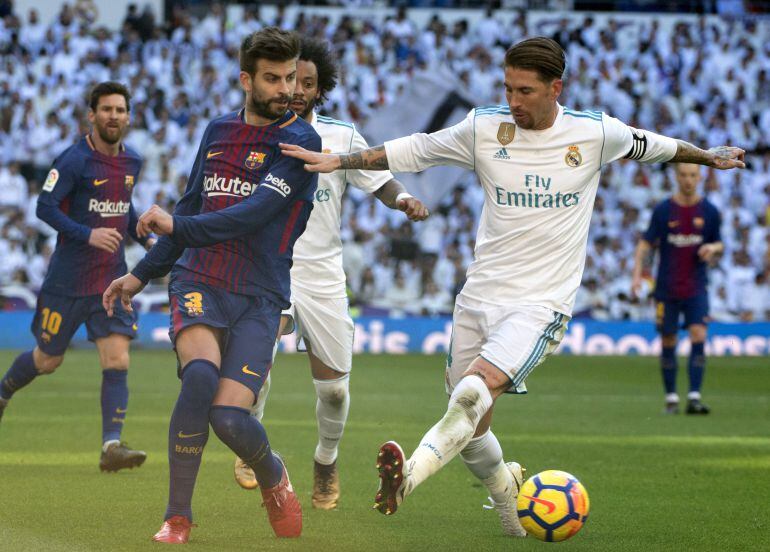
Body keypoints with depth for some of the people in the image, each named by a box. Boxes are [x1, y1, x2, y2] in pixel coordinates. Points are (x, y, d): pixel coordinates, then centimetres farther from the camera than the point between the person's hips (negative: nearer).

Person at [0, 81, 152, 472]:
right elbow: (44, 207, -17)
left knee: (117, 360, -11)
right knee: (47, 361, 10)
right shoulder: (75, 160, -12)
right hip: (68, 279, -4)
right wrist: (87, 235, -27)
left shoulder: (132, 162, 8)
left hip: (112, 279, 4)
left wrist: (146, 239, 10)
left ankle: (111, 446, -14)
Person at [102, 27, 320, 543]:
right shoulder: (219, 130, 13)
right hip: (199, 282, 3)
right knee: (201, 374, -28)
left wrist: (175, 225, -14)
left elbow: (253, 215, -15)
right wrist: (142, 275, 26)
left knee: (230, 418, -17)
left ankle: (274, 475, 21)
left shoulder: (301, 142, -3)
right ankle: (178, 515, -14)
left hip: (259, 296, -3)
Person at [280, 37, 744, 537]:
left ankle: (408, 476, -43)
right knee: (469, 431, 4)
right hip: (479, 296, 4)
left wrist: (708, 156, 32)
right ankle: (506, 491, 32)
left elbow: (651, 145, 18)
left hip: (541, 304, -3)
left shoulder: (595, 134, -2)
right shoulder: (484, 129, 1)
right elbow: (411, 151, 10)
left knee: (472, 394, -28)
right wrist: (337, 161, 5)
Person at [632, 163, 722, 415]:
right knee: (668, 342, 4)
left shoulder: (709, 212, 2)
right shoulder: (663, 210, -2)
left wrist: (713, 248, -12)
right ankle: (671, 398, 17)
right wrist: (637, 274, -15)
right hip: (666, 288, 0)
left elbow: (719, 244, 13)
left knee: (698, 336, -15)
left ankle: (694, 398, -16)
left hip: (696, 288, 0)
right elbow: (645, 244, -2)